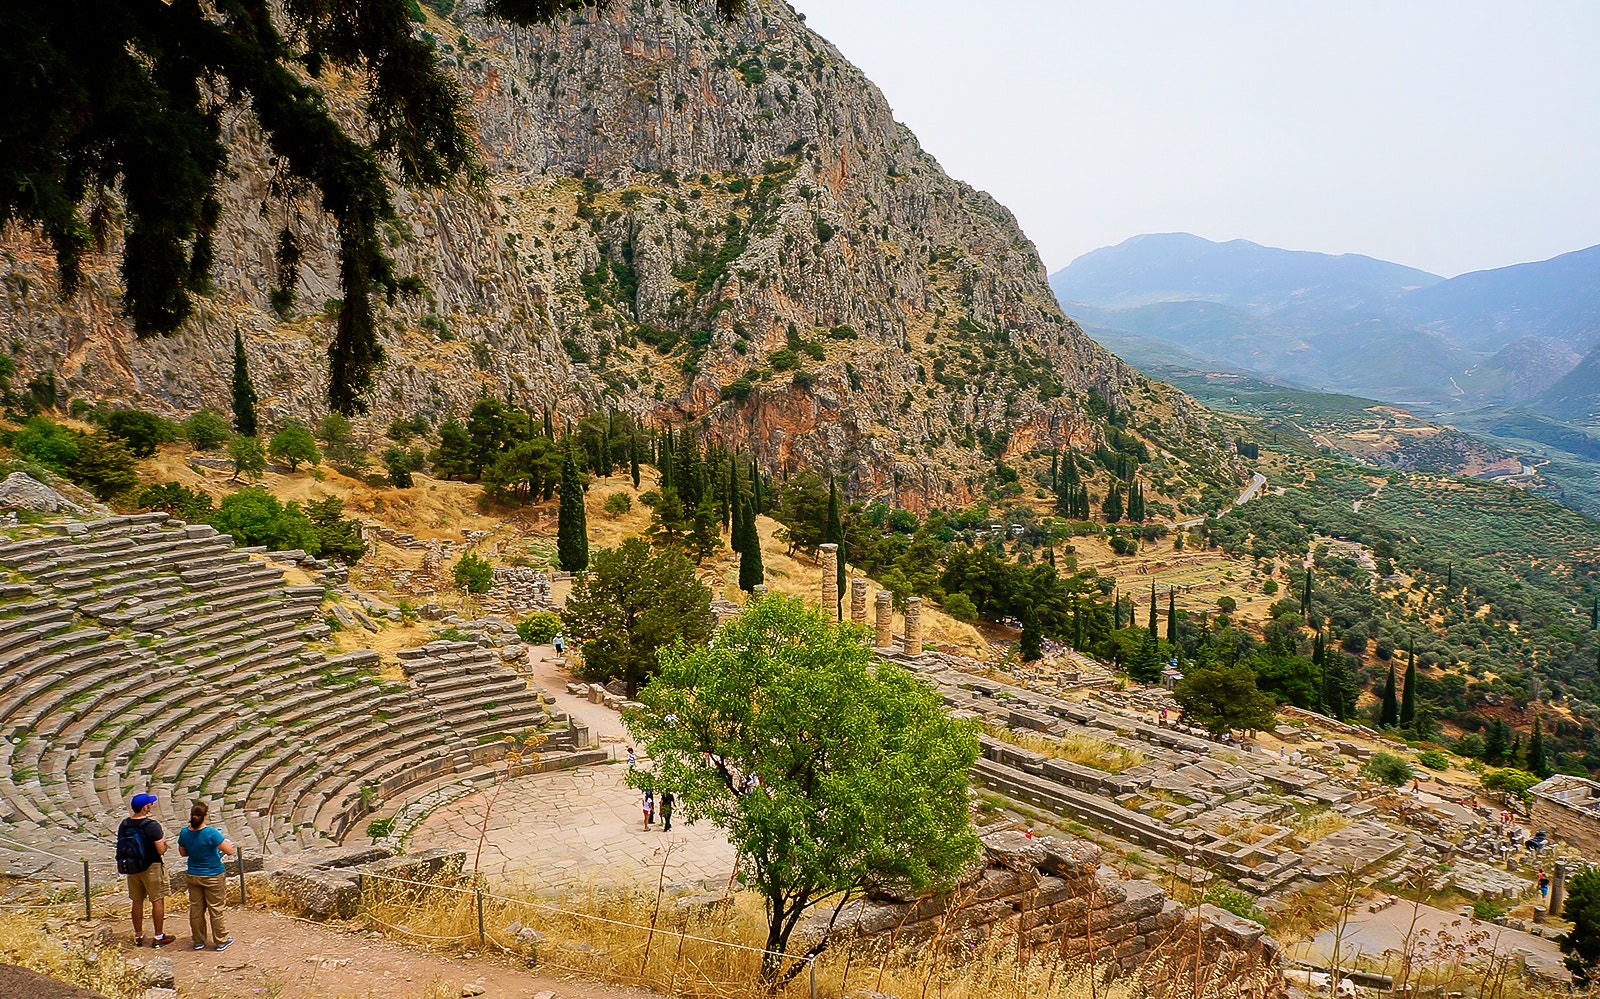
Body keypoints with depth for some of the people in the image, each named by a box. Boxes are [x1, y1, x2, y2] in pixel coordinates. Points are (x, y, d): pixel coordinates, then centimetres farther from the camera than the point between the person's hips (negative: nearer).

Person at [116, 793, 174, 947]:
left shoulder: (124, 825, -1)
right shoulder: (152, 826, -20)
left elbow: (121, 847, 8)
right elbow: (161, 850, -20)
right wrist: (163, 840, 0)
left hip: (132, 869, 6)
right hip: (151, 867, -6)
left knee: (137, 901, 16)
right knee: (158, 901, 5)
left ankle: (138, 936, 25)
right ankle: (159, 937, 10)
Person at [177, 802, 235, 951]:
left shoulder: (185, 832, -7)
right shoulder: (211, 833, -25)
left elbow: (183, 853, 9)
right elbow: (230, 851, -23)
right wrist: (227, 842, -3)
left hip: (193, 876, 5)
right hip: (213, 877, -5)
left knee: (196, 909, 16)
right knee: (216, 910, 8)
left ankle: (198, 941, 27)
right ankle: (221, 941, 19)